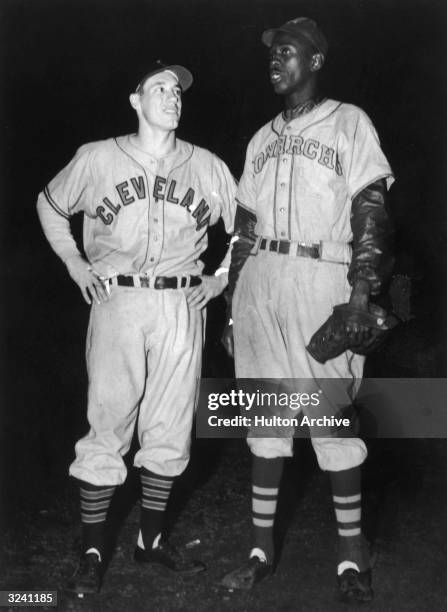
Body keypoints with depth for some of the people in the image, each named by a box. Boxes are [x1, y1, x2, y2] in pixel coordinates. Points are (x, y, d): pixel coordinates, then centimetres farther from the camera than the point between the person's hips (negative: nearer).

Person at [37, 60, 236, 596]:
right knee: (107, 423, -3)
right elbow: (49, 205, 17)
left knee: (170, 426, 6)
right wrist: (73, 262, 7)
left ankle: (152, 537, 21)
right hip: (117, 301, -2)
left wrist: (222, 277, 7)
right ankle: (92, 549, 7)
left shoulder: (207, 167, 7)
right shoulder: (97, 158, 4)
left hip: (181, 305, 2)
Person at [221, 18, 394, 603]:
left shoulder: (348, 122, 4)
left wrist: (362, 294, -14)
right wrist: (232, 305, 12)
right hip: (259, 282, 5)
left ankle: (352, 551, 8)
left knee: (333, 418, -4)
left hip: (323, 279, -5)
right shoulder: (262, 139, 19)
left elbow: (371, 214, -4)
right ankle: (263, 546, 15)